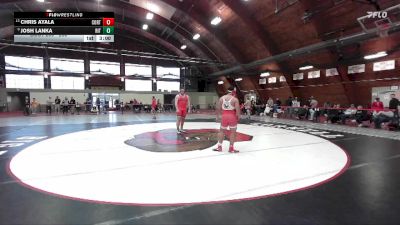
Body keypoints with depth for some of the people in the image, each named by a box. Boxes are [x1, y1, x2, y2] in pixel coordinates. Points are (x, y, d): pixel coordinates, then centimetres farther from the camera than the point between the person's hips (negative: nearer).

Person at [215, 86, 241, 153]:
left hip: (224, 116, 3)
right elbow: (237, 109, -13)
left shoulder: (222, 98, 3)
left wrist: (217, 116, 16)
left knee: (222, 131, 18)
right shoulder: (235, 99, -8)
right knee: (233, 132, 9)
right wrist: (238, 117, 2)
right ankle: (231, 148, 14)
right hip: (232, 117, -3)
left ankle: (219, 147, 20)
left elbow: (218, 108, 5)